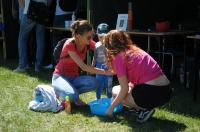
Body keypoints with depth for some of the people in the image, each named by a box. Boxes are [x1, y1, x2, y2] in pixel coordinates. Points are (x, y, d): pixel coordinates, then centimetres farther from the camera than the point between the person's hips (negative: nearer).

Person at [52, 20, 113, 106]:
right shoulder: (69, 45, -24)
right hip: (60, 77, -5)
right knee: (72, 96, -36)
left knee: (94, 83, -26)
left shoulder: (88, 43, -5)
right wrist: (104, 72, -33)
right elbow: (83, 67, -30)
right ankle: (61, 92, -1)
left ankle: (73, 93, -2)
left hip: (74, 78, 5)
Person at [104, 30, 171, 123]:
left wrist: (111, 107, 6)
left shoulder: (119, 57, -4)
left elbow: (124, 89, -6)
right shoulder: (136, 50, 19)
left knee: (116, 91, 12)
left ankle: (144, 110, 1)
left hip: (151, 93, -8)